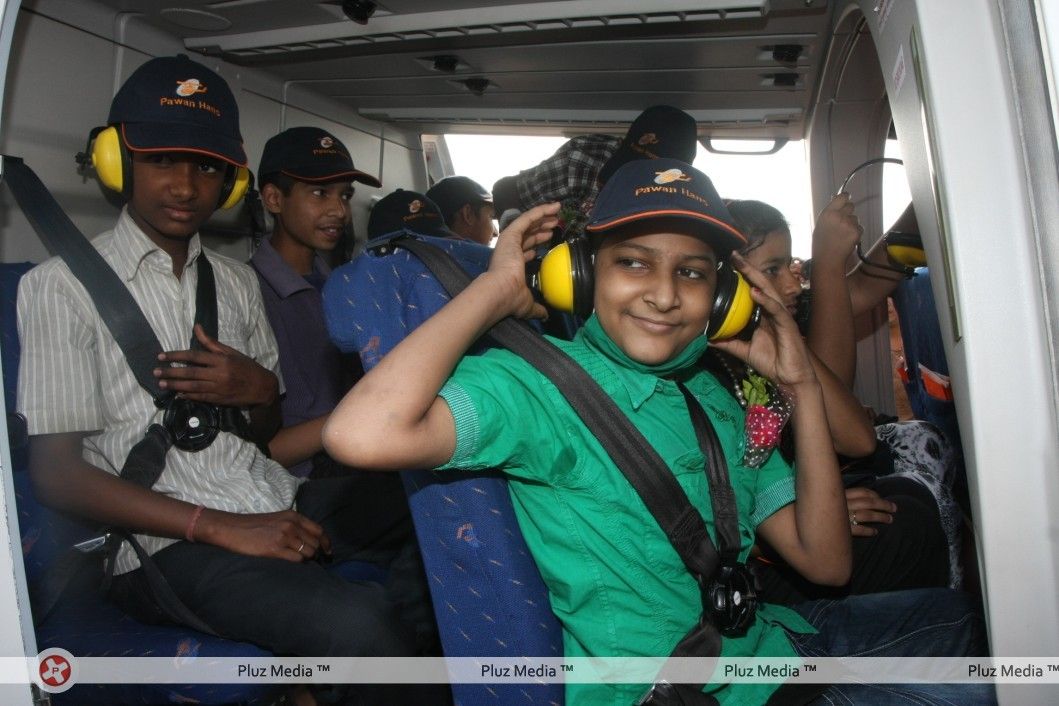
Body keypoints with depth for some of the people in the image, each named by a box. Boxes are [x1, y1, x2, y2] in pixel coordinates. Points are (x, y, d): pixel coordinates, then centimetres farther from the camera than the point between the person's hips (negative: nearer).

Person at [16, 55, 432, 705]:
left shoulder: (238, 281, 18)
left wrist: (262, 390, -5)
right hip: (171, 544, -6)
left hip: (284, 506, 6)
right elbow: (57, 473, -6)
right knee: (361, 626, -33)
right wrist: (221, 528, -17)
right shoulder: (63, 286, 1)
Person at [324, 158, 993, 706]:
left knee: (956, 614, 23)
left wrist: (802, 385, -7)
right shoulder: (545, 383, -20)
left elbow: (824, 561, 1)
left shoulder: (714, 395, 3)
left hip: (770, 637, 8)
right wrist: (496, 290, -25)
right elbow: (363, 434, -38)